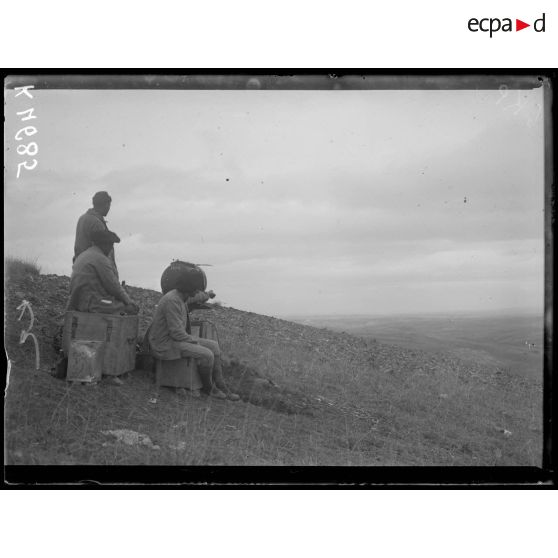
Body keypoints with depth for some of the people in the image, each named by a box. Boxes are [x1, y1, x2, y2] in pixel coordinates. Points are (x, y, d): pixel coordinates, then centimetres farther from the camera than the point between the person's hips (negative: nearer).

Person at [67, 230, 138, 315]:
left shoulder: (83, 257, 16)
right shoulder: (101, 259, -14)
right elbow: (113, 286, -15)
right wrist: (128, 301, 0)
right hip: (95, 304, -10)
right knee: (132, 309, 3)